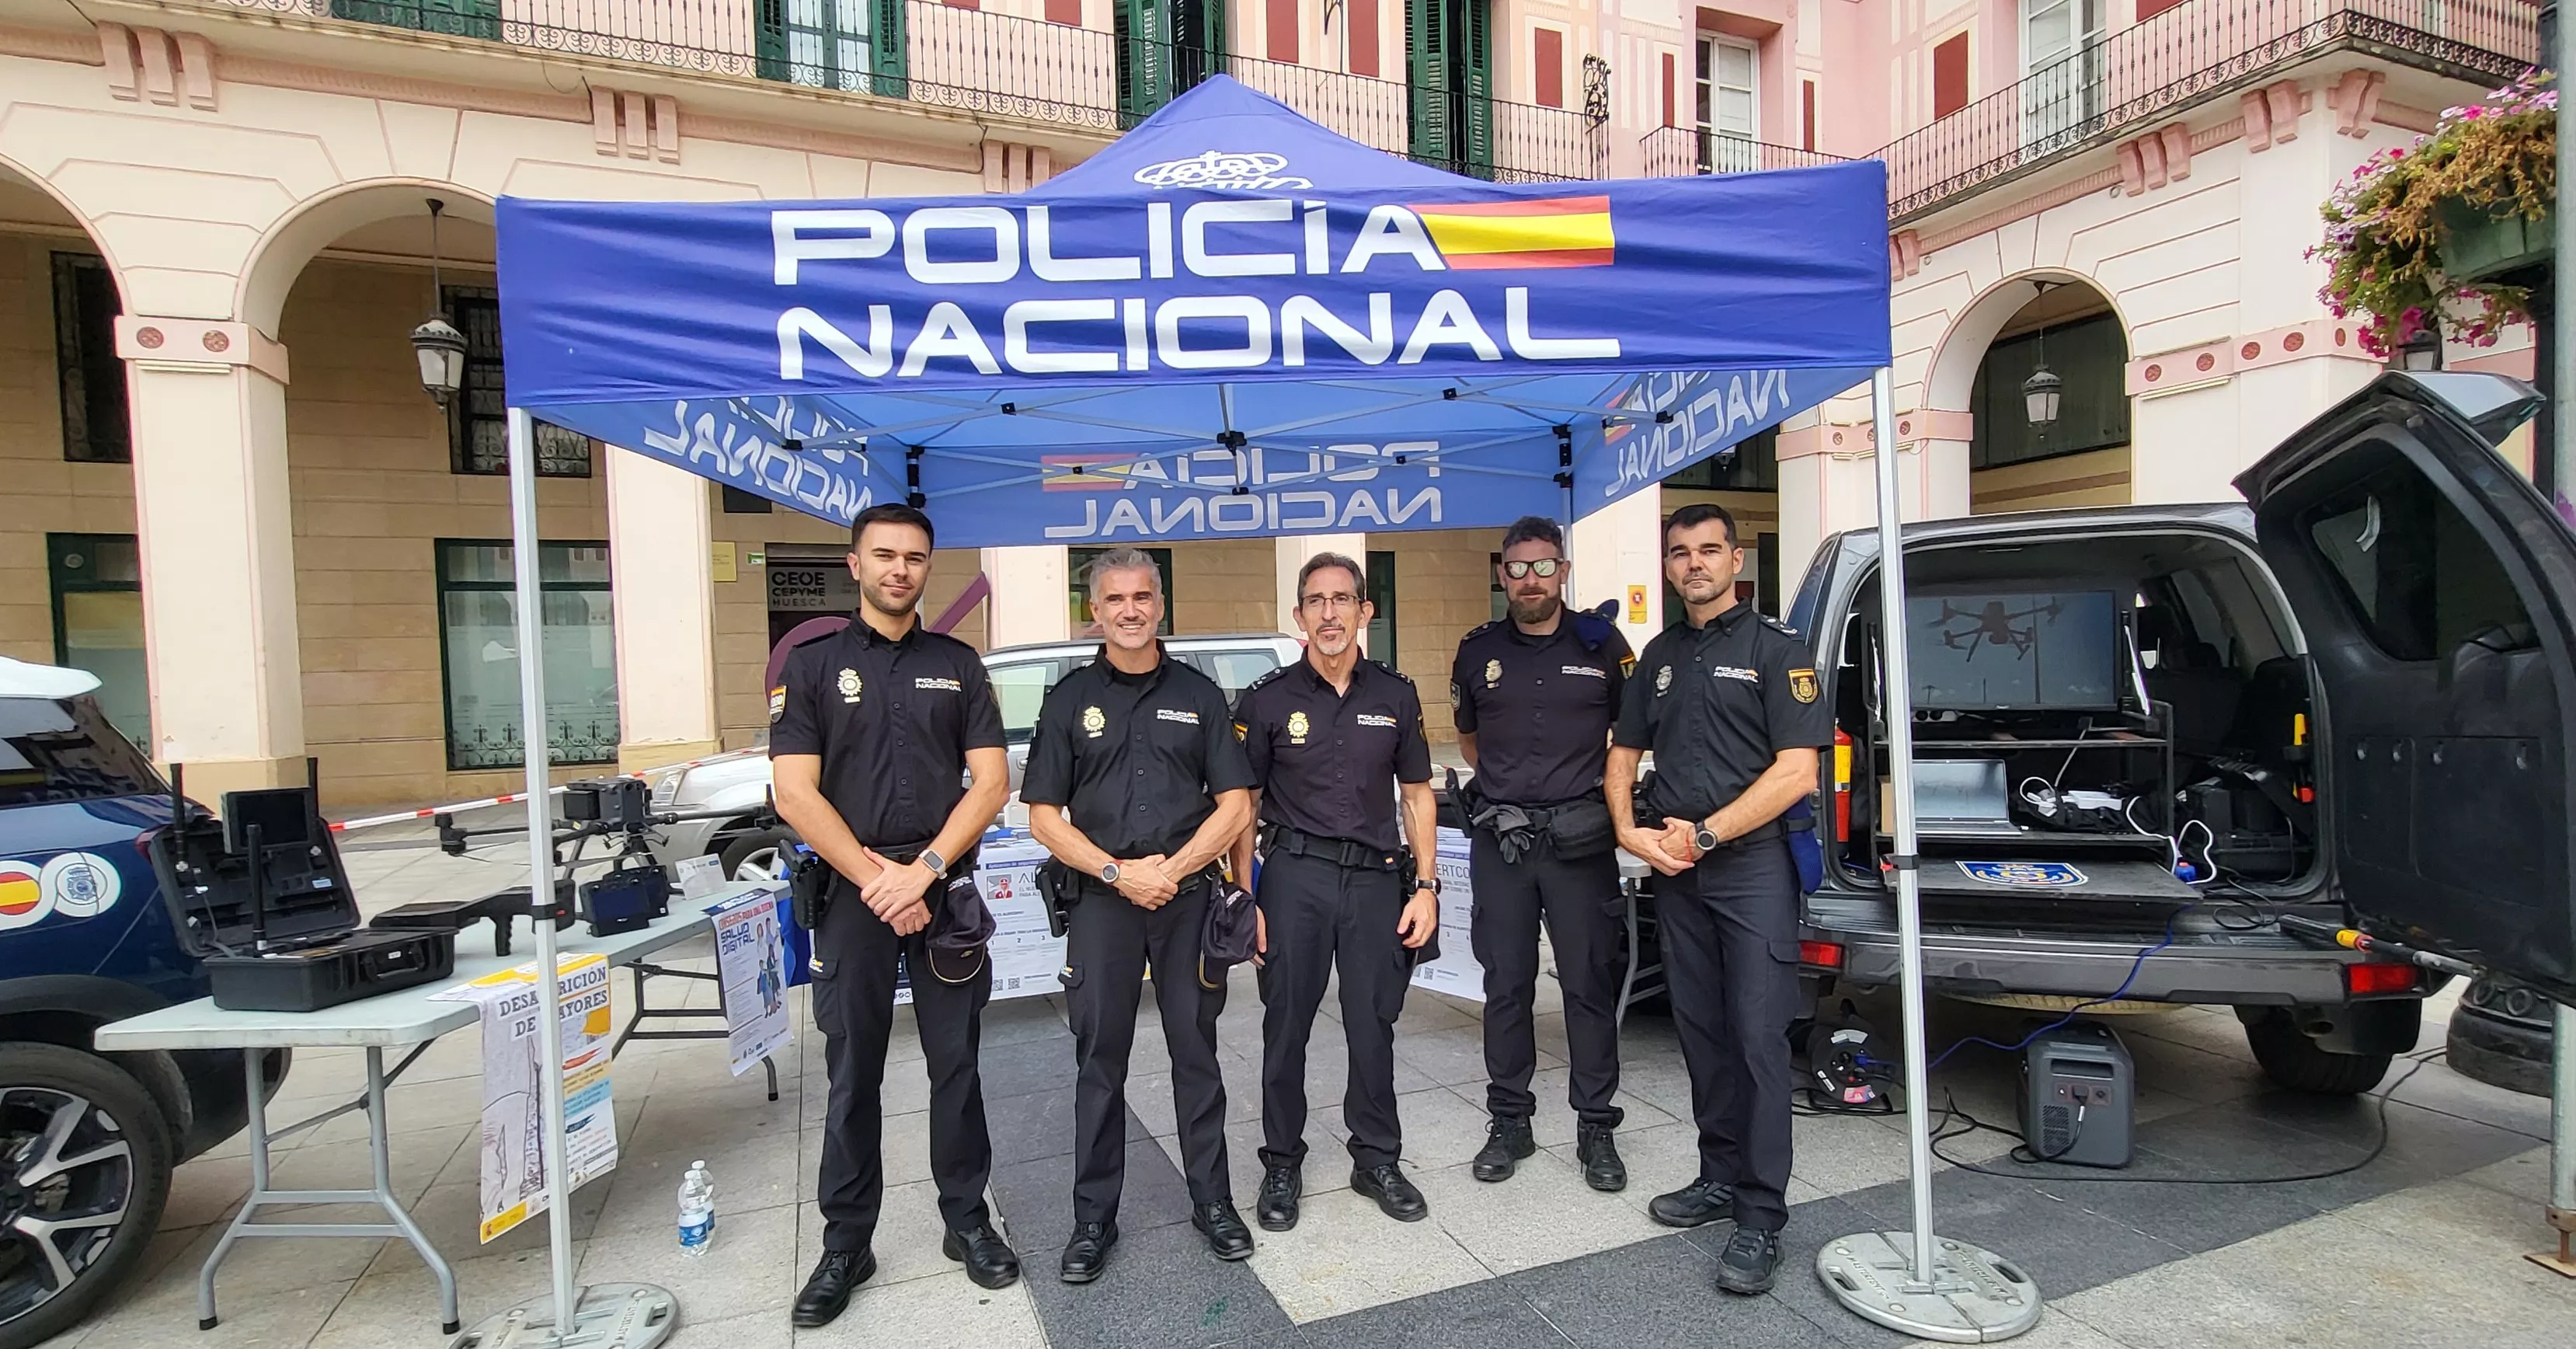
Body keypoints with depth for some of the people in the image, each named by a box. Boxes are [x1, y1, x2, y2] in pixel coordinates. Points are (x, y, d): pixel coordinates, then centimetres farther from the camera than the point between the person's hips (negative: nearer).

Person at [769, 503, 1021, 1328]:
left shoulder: (958, 665, 7)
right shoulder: (813, 665, 2)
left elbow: (991, 780, 0)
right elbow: (795, 795, -6)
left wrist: (925, 869, -12)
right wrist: (876, 879, -12)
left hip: (945, 890, 1)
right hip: (851, 894, -1)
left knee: (956, 1066, 9)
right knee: (853, 1077, 8)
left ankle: (968, 1221, 25)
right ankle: (845, 1246, 23)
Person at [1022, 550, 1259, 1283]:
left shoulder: (1199, 695, 6)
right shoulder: (1070, 699, 5)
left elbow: (1235, 804, 1)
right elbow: (1044, 816, 1)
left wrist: (1171, 869, -12)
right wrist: (1118, 873, -12)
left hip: (1189, 895, 0)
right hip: (1100, 900, 0)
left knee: (1197, 1052, 9)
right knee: (1100, 1061, 8)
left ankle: (1213, 1201, 24)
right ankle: (1094, 1217, 21)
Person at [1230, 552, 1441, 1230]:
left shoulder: (1395, 695, 6)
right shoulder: (1268, 700, -1)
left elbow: (1417, 795, 11)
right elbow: (1243, 805, 2)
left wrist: (1425, 886, 3)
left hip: (1376, 875, 2)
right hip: (1294, 875, -2)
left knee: (1374, 1026, 10)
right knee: (1286, 1028, 6)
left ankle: (1377, 1161, 28)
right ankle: (1282, 1166, 23)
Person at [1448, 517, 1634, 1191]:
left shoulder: (1602, 643, 2)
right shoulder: (1479, 651, 7)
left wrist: (1603, 794, 1)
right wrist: (1510, 782, 9)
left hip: (1580, 838, -1)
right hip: (1499, 839, 2)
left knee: (1590, 986, 5)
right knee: (1506, 986, 9)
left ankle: (1596, 1128, 19)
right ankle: (1509, 1122, 23)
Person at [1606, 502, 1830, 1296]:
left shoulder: (1775, 649, -3)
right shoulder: (1660, 656, 14)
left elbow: (1796, 770, -12)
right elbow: (1624, 753, 17)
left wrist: (1703, 835, -14)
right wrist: (1630, 830, -1)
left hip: (1752, 866, -6)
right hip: (1674, 870, 6)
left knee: (1757, 1038, -3)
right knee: (1701, 1032, 13)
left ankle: (1761, 1217, 6)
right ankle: (1721, 1176, 27)